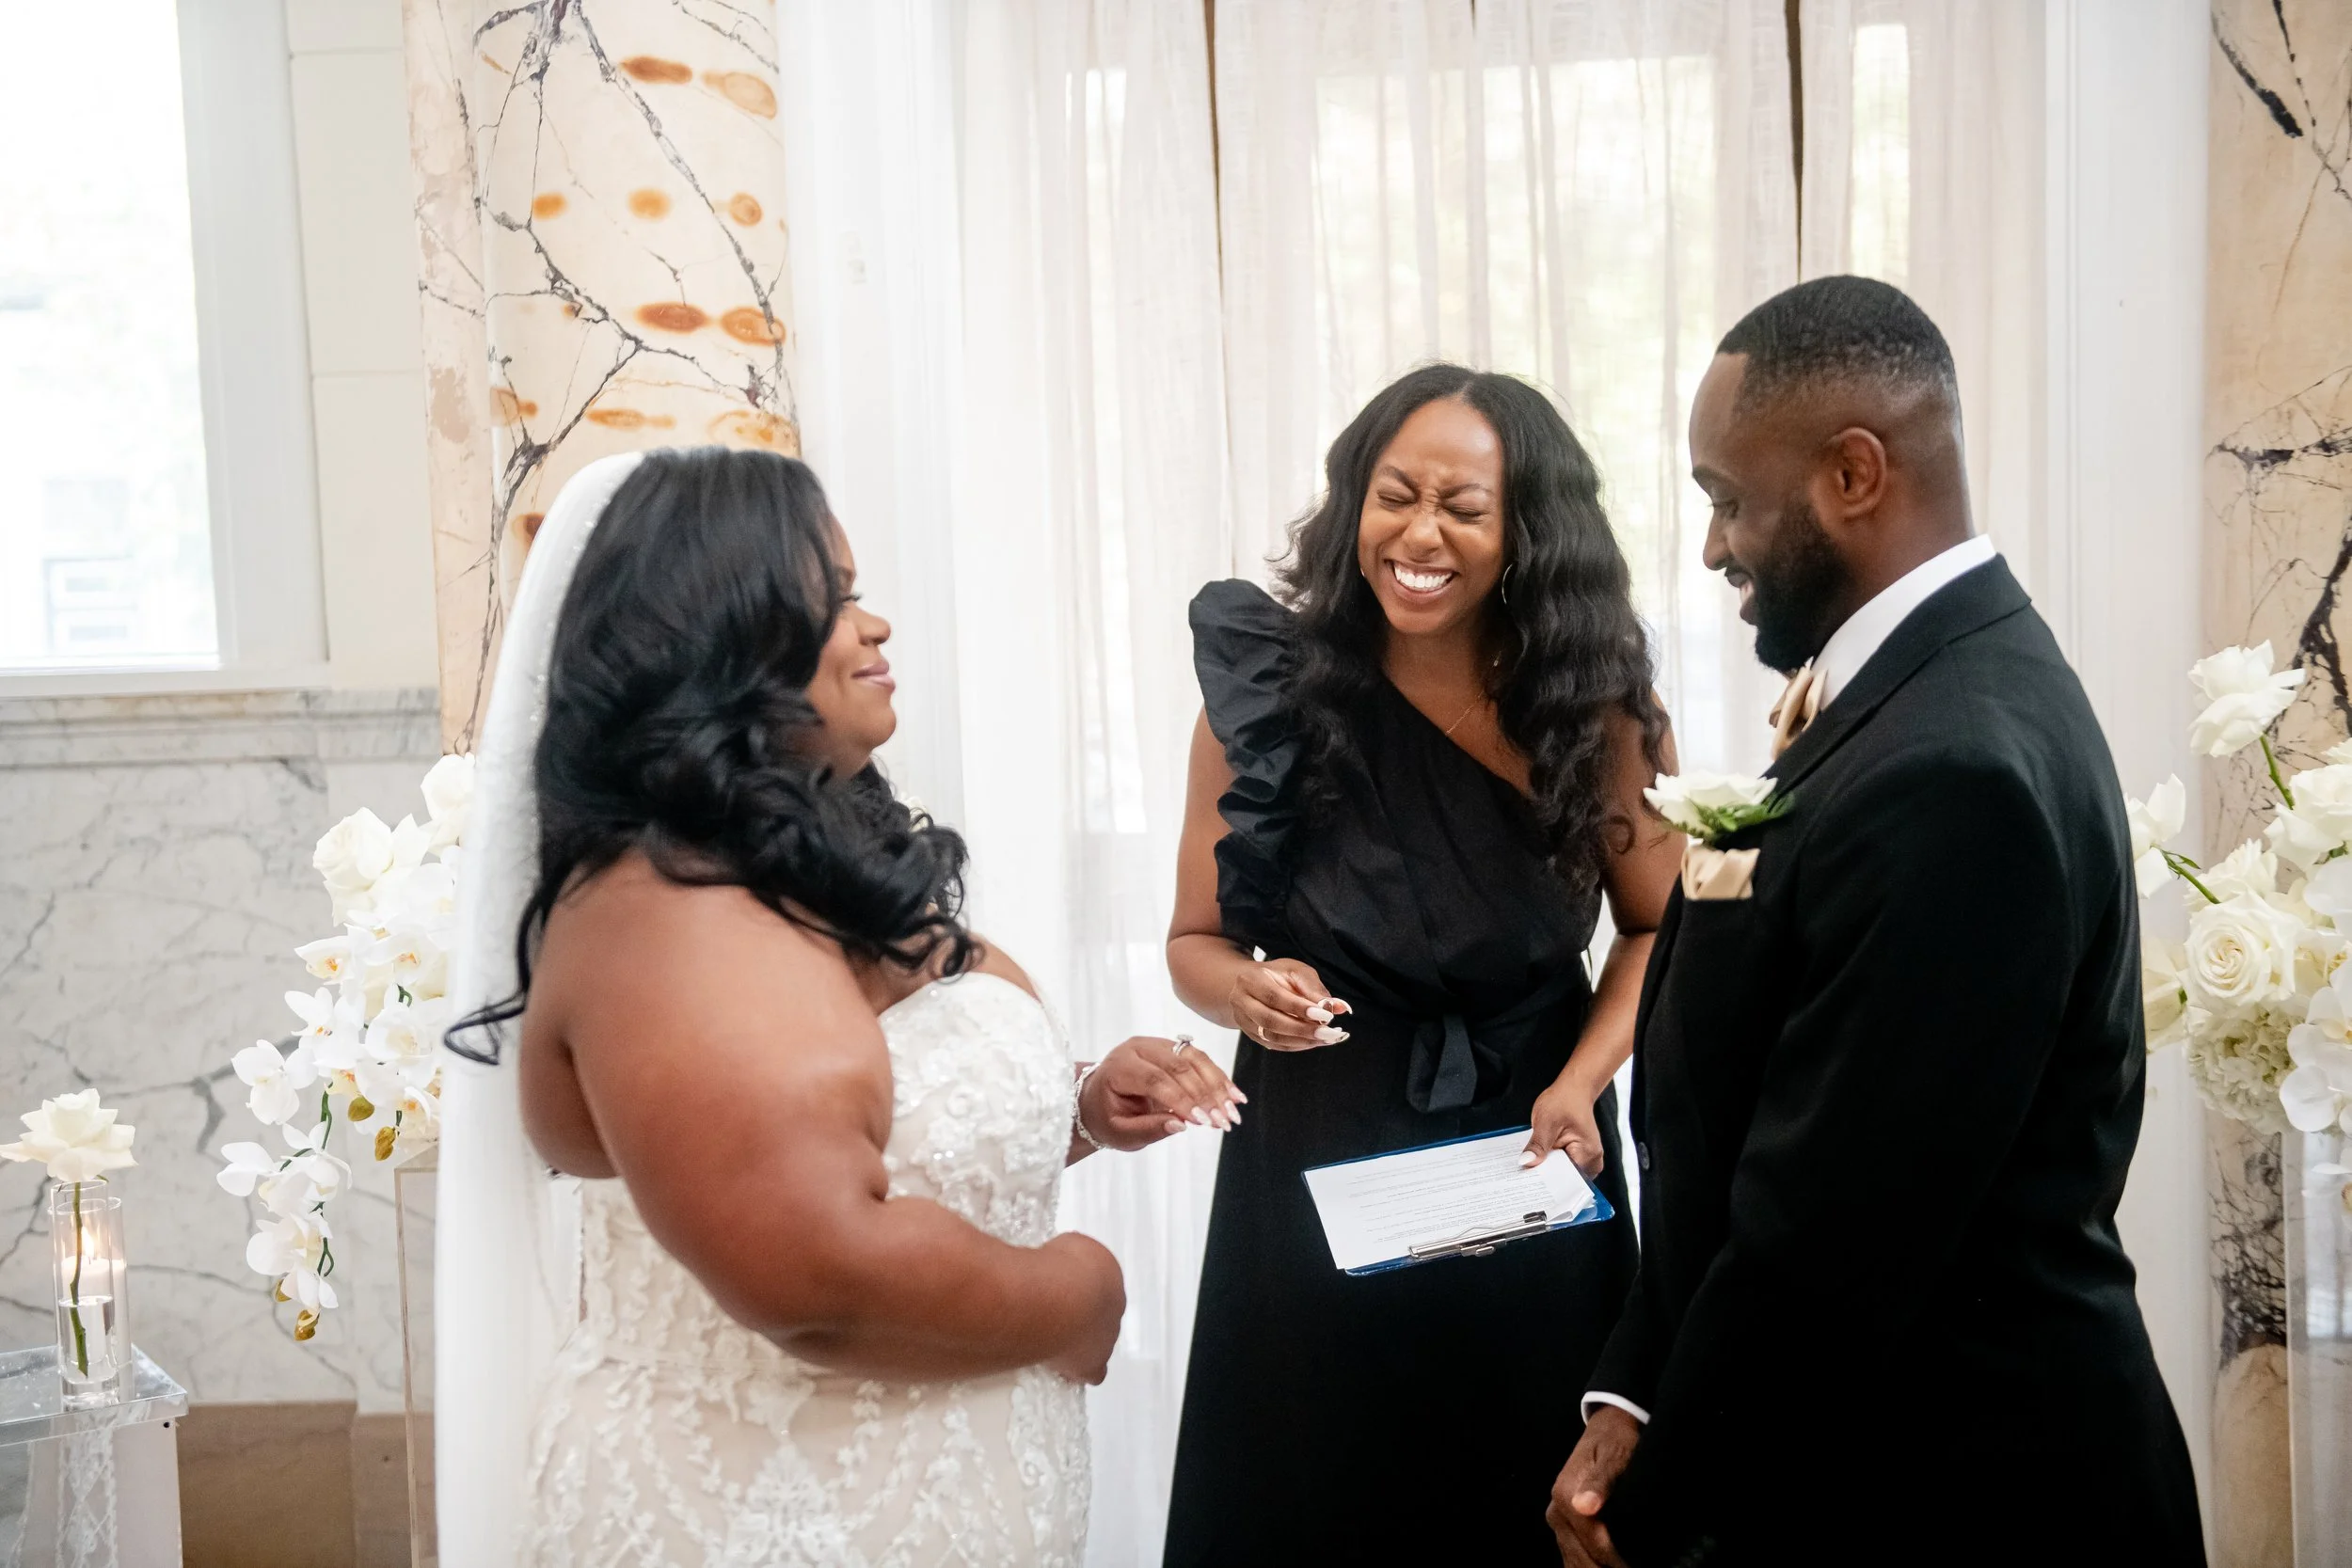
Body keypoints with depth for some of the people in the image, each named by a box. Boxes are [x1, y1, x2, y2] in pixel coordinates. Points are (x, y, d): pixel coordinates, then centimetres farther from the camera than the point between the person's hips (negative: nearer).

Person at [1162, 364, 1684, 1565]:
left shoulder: (1597, 710, -6)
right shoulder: (1270, 693, -9)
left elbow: (1657, 928, 5)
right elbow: (1197, 941, 1)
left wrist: (1581, 1082, -11)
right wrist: (1249, 991, -21)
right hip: (1315, 1172, -1)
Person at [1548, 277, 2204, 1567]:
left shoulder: (1953, 772, -25)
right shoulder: (1930, 689, 5)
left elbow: (1830, 1234, -24)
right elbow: (1741, 1140, 8)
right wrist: (1633, 1403, 3)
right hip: (1894, 1452, 8)